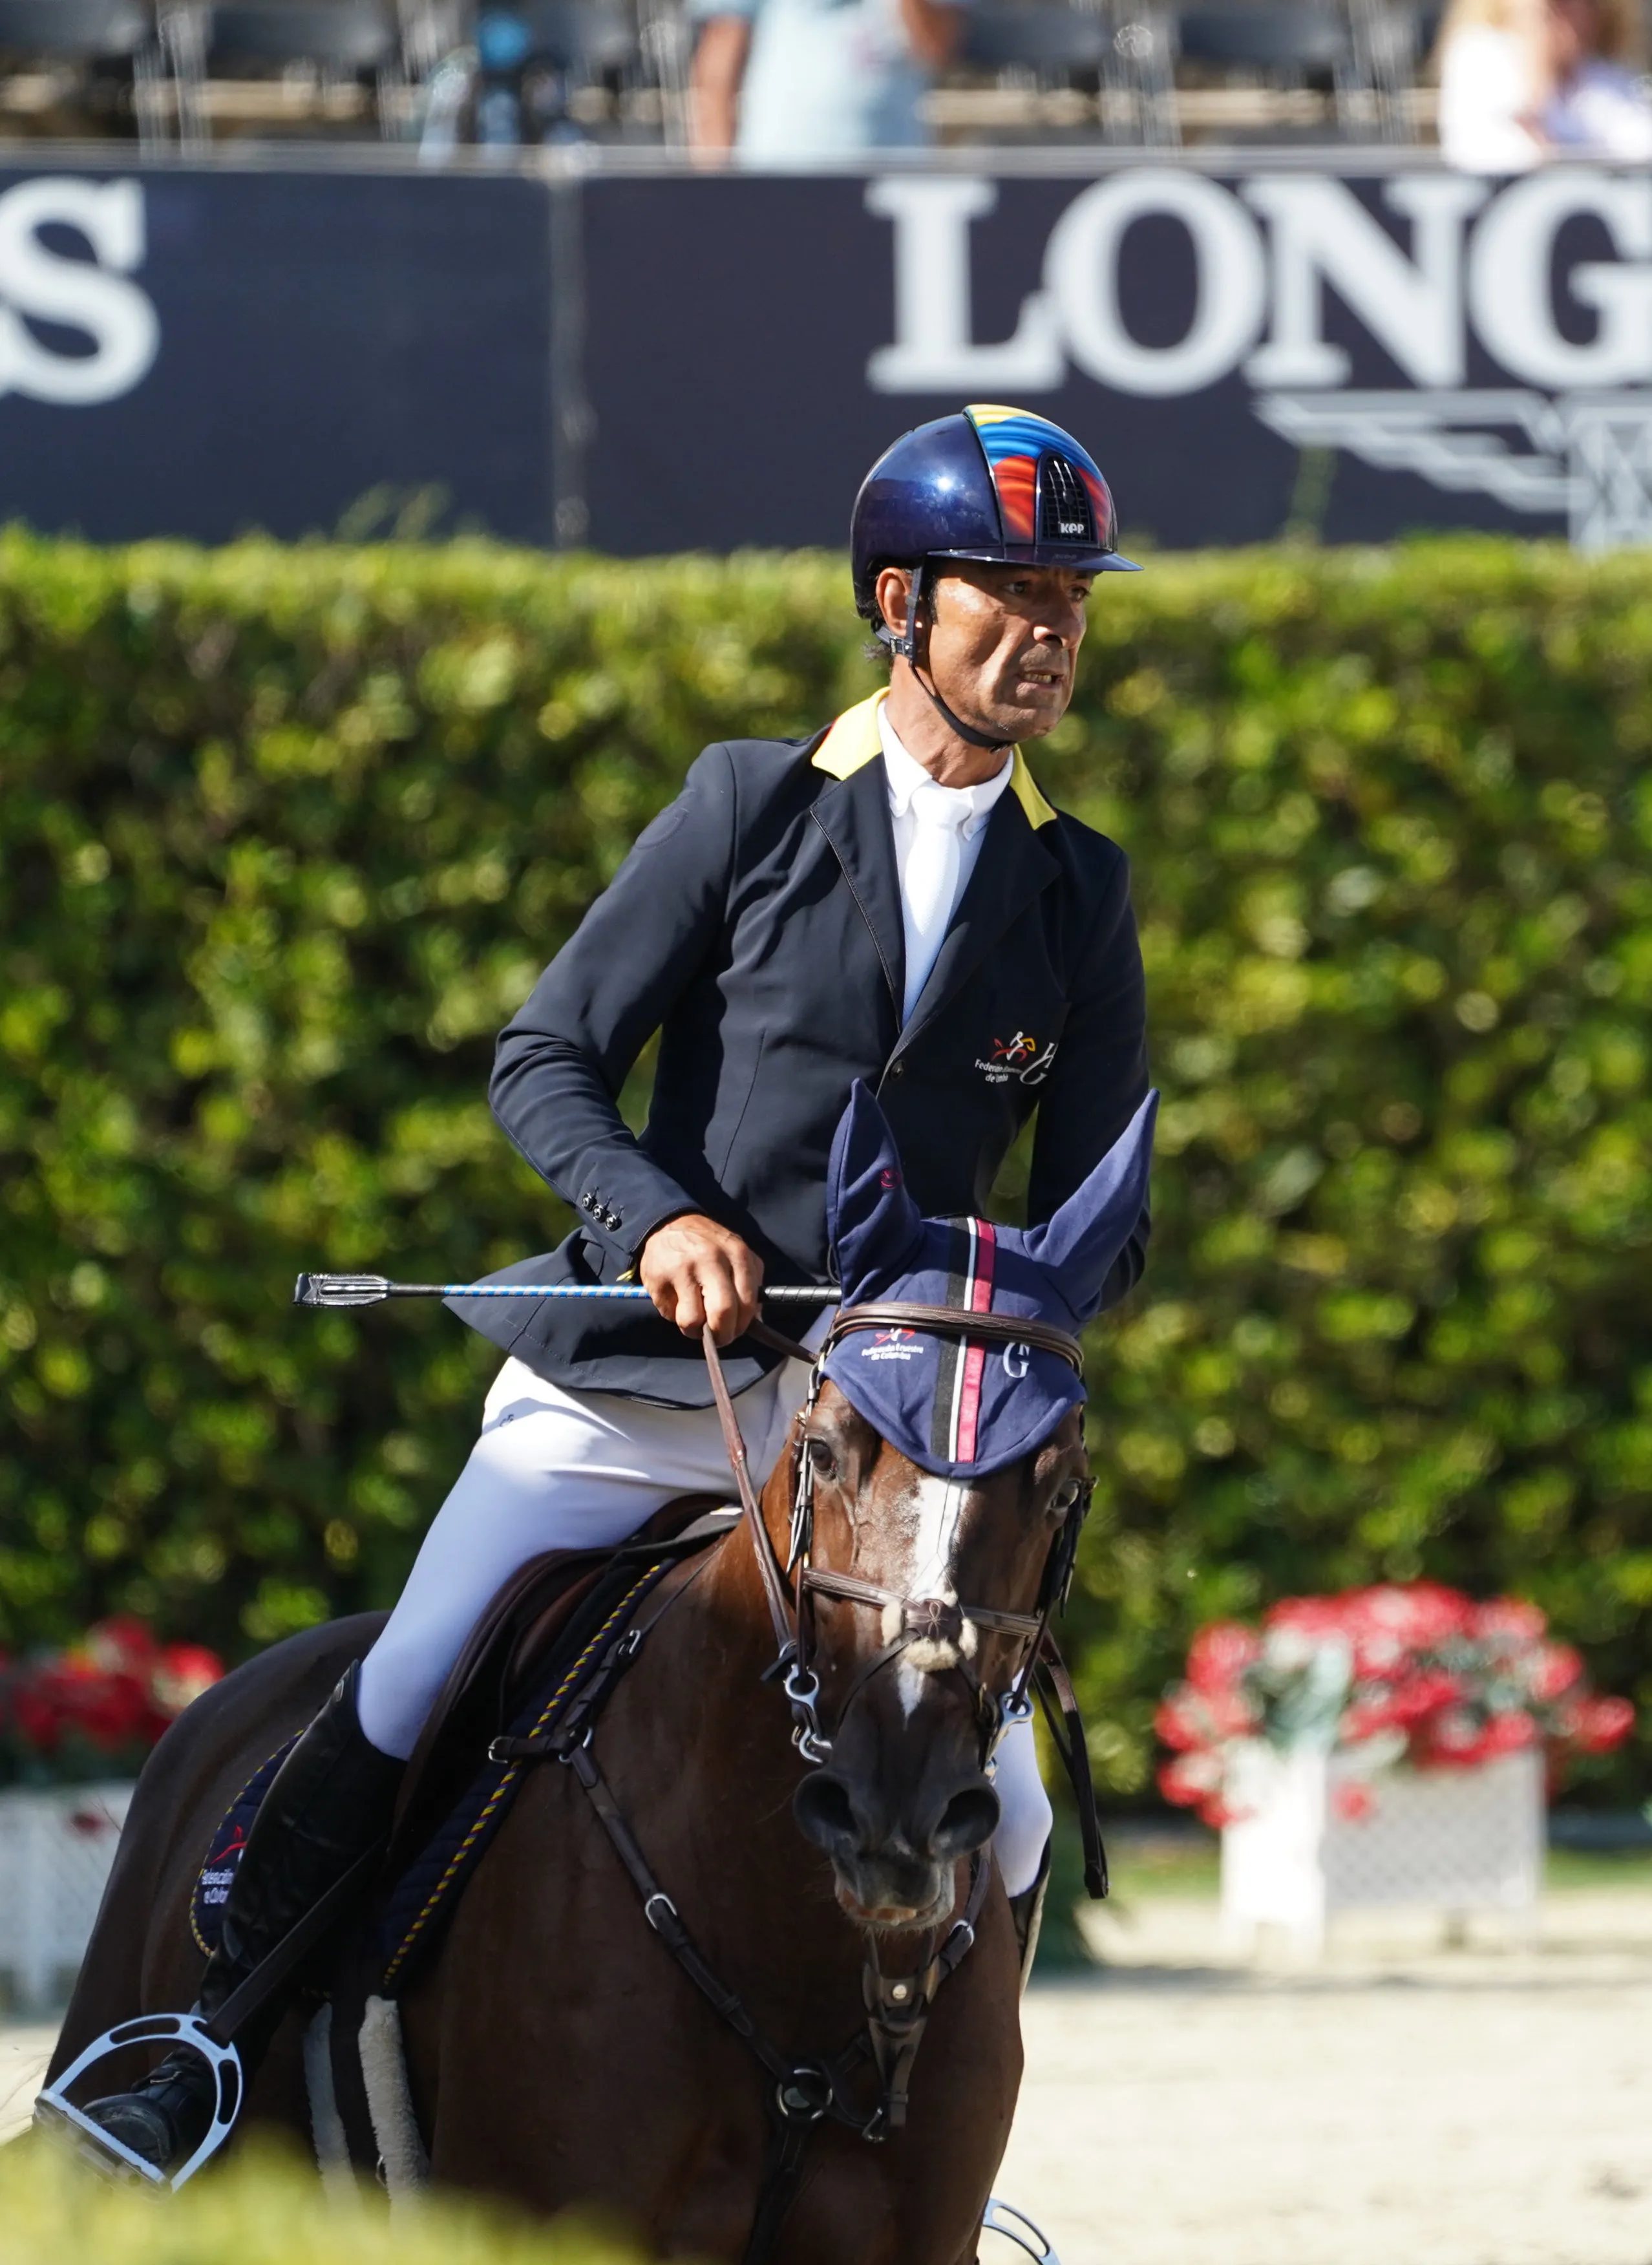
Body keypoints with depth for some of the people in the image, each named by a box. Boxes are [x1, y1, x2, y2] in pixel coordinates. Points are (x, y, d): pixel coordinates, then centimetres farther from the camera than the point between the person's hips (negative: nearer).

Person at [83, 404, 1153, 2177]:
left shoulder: (1079, 895, 7)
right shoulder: (752, 807, 1)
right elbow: (545, 1060, -1)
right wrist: (660, 1218, -19)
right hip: (630, 1381, -2)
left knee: (997, 1828, -9)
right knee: (393, 1718, -7)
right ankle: (205, 2048, 13)